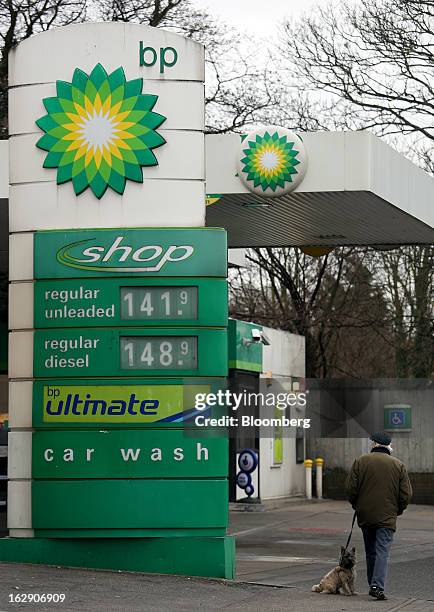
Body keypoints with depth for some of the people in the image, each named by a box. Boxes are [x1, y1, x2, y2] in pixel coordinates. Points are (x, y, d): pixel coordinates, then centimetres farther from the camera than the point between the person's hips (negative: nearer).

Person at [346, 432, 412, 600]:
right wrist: (398, 510, 15)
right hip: (387, 517, -2)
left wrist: (356, 505, 15)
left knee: (371, 552, 15)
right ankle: (377, 586, -20)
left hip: (365, 515, 2)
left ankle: (373, 585, 20)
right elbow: (406, 494, -1)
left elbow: (351, 488, -2)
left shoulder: (360, 462, 0)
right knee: (382, 551, -6)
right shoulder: (398, 465, 0)